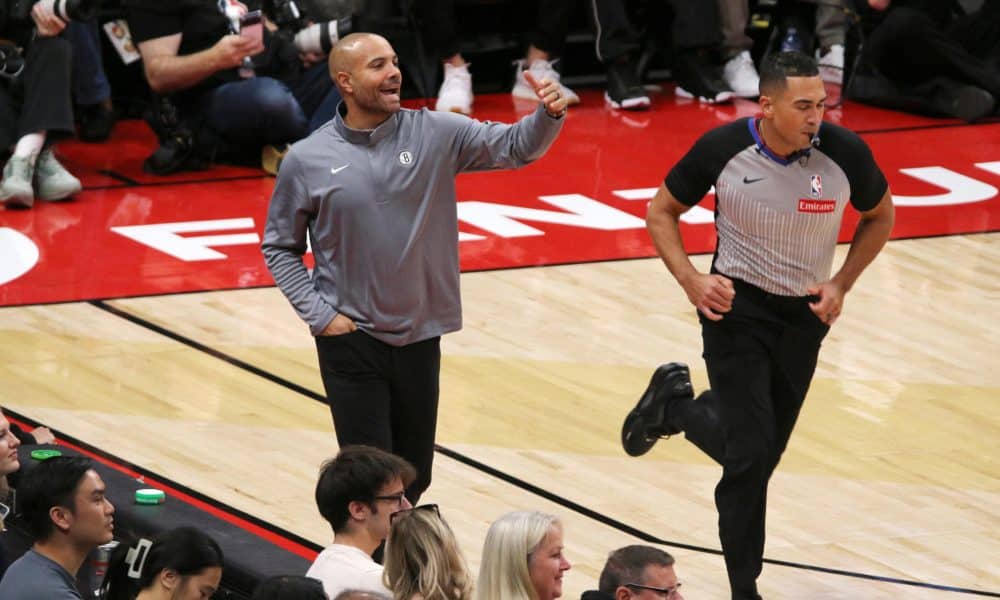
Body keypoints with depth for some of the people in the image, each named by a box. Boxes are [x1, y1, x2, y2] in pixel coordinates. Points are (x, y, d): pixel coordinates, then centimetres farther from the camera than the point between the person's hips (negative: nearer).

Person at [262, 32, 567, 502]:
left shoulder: (434, 133, -2)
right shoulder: (306, 160, -5)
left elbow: (515, 147, -8)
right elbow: (280, 247, 4)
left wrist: (548, 116, -29)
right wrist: (319, 314, -6)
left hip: (419, 339, 3)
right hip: (351, 341, -3)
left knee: (413, 478, 12)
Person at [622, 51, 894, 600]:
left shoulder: (844, 153, -16)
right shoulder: (722, 149, -18)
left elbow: (879, 216, 6)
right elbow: (661, 212, -1)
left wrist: (841, 284, -5)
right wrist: (691, 281, -14)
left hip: (805, 314, 3)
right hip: (737, 306, -3)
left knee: (762, 452, 12)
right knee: (751, 453, -11)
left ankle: (674, 406, 40)